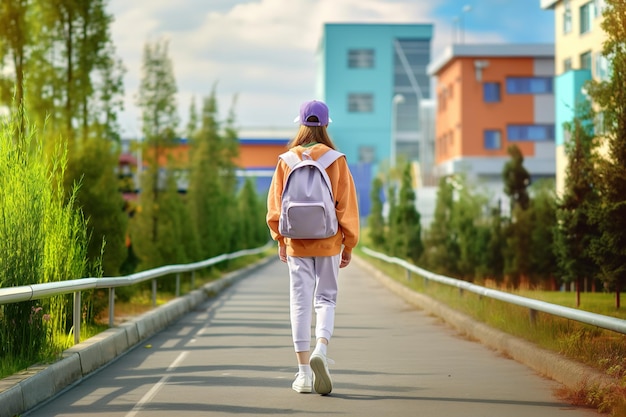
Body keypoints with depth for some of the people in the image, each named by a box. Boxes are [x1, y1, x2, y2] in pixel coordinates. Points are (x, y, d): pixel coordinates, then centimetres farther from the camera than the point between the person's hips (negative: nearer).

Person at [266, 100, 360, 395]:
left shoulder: (287, 160, -2)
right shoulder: (336, 160, -5)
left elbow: (275, 202, 2)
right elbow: (347, 204, -3)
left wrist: (280, 240, 13)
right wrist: (348, 244, 4)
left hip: (297, 242, 1)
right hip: (328, 242, -1)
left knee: (300, 302, 5)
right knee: (326, 298, 11)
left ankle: (304, 372, 5)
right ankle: (320, 350, -15)